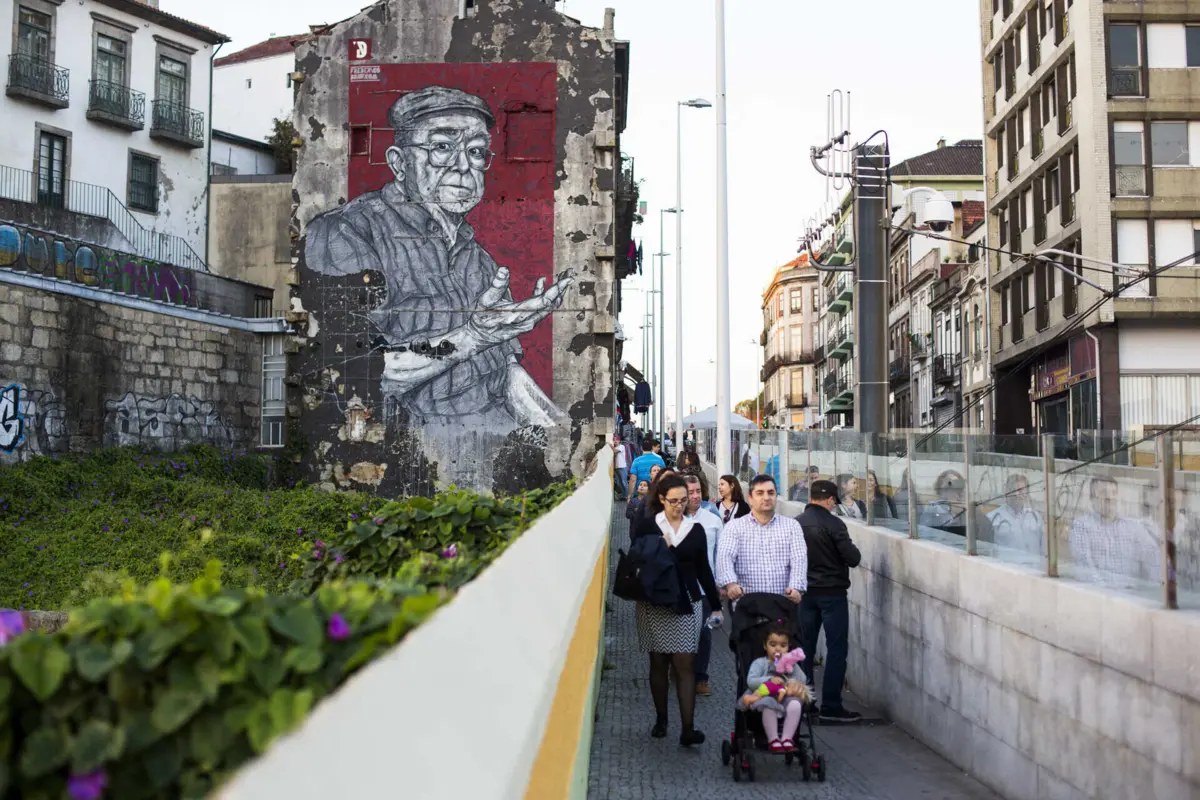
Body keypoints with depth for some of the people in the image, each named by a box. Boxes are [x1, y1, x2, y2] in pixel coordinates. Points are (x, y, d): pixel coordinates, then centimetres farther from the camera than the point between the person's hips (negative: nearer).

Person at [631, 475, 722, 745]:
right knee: (658, 663, 8)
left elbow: (703, 569, 11)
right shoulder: (647, 526, 0)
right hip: (653, 604, -1)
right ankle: (661, 719, 23)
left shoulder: (696, 529, 7)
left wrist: (716, 605, 11)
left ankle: (688, 728, -9)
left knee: (685, 665, -6)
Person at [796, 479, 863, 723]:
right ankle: (830, 706, -1)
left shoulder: (795, 524, 0)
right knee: (837, 648, 0)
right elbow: (853, 558, -17)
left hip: (805, 592, 6)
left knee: (805, 646, 14)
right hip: (832, 593, -6)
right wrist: (854, 550, 4)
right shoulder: (833, 524, -17)